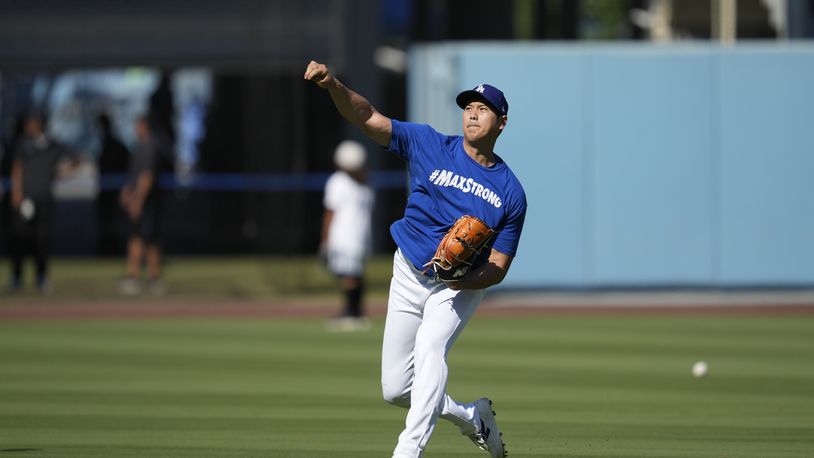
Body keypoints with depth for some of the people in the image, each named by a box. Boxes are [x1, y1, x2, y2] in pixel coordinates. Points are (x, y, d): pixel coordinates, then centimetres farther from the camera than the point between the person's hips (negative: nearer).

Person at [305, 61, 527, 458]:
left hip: (462, 286, -3)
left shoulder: (511, 192, -6)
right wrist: (334, 86, -34)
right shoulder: (429, 146, -5)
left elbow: (498, 267, -5)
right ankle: (471, 416, 30)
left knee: (429, 347, -32)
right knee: (395, 390, 4)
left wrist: (465, 279, -26)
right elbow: (368, 118, -15)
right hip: (409, 277, 3)